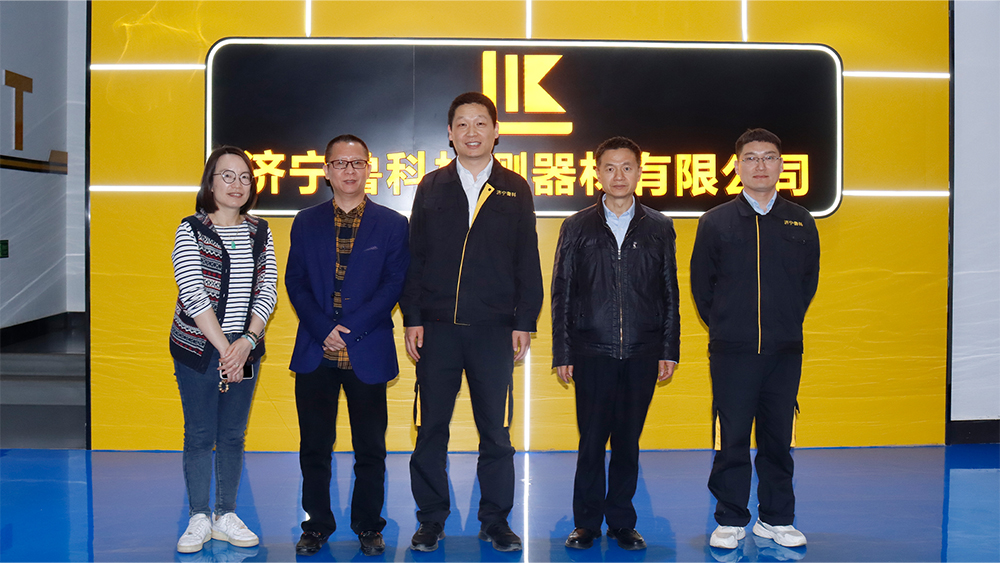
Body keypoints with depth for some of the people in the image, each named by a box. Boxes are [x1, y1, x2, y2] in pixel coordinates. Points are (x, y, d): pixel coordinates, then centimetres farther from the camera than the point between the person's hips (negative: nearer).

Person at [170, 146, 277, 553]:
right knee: (199, 435, 4)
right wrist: (224, 348, -17)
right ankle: (199, 519, 17)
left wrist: (246, 342, -12)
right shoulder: (191, 230, -5)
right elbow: (193, 294, -13)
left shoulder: (260, 232, 7)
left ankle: (226, 516, 21)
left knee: (233, 435, 9)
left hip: (246, 348, 3)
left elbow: (267, 290, 1)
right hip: (198, 348, -3)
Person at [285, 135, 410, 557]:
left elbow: (394, 285, -3)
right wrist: (325, 330, -9)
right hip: (315, 353, 2)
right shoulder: (306, 223, 10)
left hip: (368, 353, -1)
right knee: (314, 447, 7)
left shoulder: (392, 224, 5)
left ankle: (368, 527, 20)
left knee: (370, 449, 6)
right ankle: (316, 526, 21)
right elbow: (295, 283, 5)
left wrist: (350, 330, -11)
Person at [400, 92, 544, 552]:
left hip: (494, 328, 0)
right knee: (431, 428, 6)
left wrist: (524, 323, 0)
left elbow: (527, 262, 7)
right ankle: (431, 519, 19)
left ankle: (495, 521, 18)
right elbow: (414, 256, 7)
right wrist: (412, 318, -1)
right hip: (437, 326, 1)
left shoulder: (514, 190, 8)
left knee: (496, 431, 4)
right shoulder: (432, 187, 9)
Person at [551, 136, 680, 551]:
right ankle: (586, 523, 15)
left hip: (642, 354, 1)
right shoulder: (576, 228, 6)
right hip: (592, 353, -1)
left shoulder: (659, 228, 9)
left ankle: (622, 523, 20)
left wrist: (669, 352, 4)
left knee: (628, 442, 8)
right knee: (591, 442, 1)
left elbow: (670, 295, 9)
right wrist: (562, 354, 0)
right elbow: (561, 295, 5)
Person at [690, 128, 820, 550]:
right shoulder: (715, 222, 1)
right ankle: (731, 521, 15)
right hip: (731, 353, -2)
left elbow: (808, 282, 15)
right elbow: (701, 284, 6)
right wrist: (726, 328, 8)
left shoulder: (801, 222, 7)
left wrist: (785, 325, 12)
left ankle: (776, 519, 22)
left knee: (778, 438, 9)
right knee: (732, 439, 3)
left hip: (785, 352, 2)